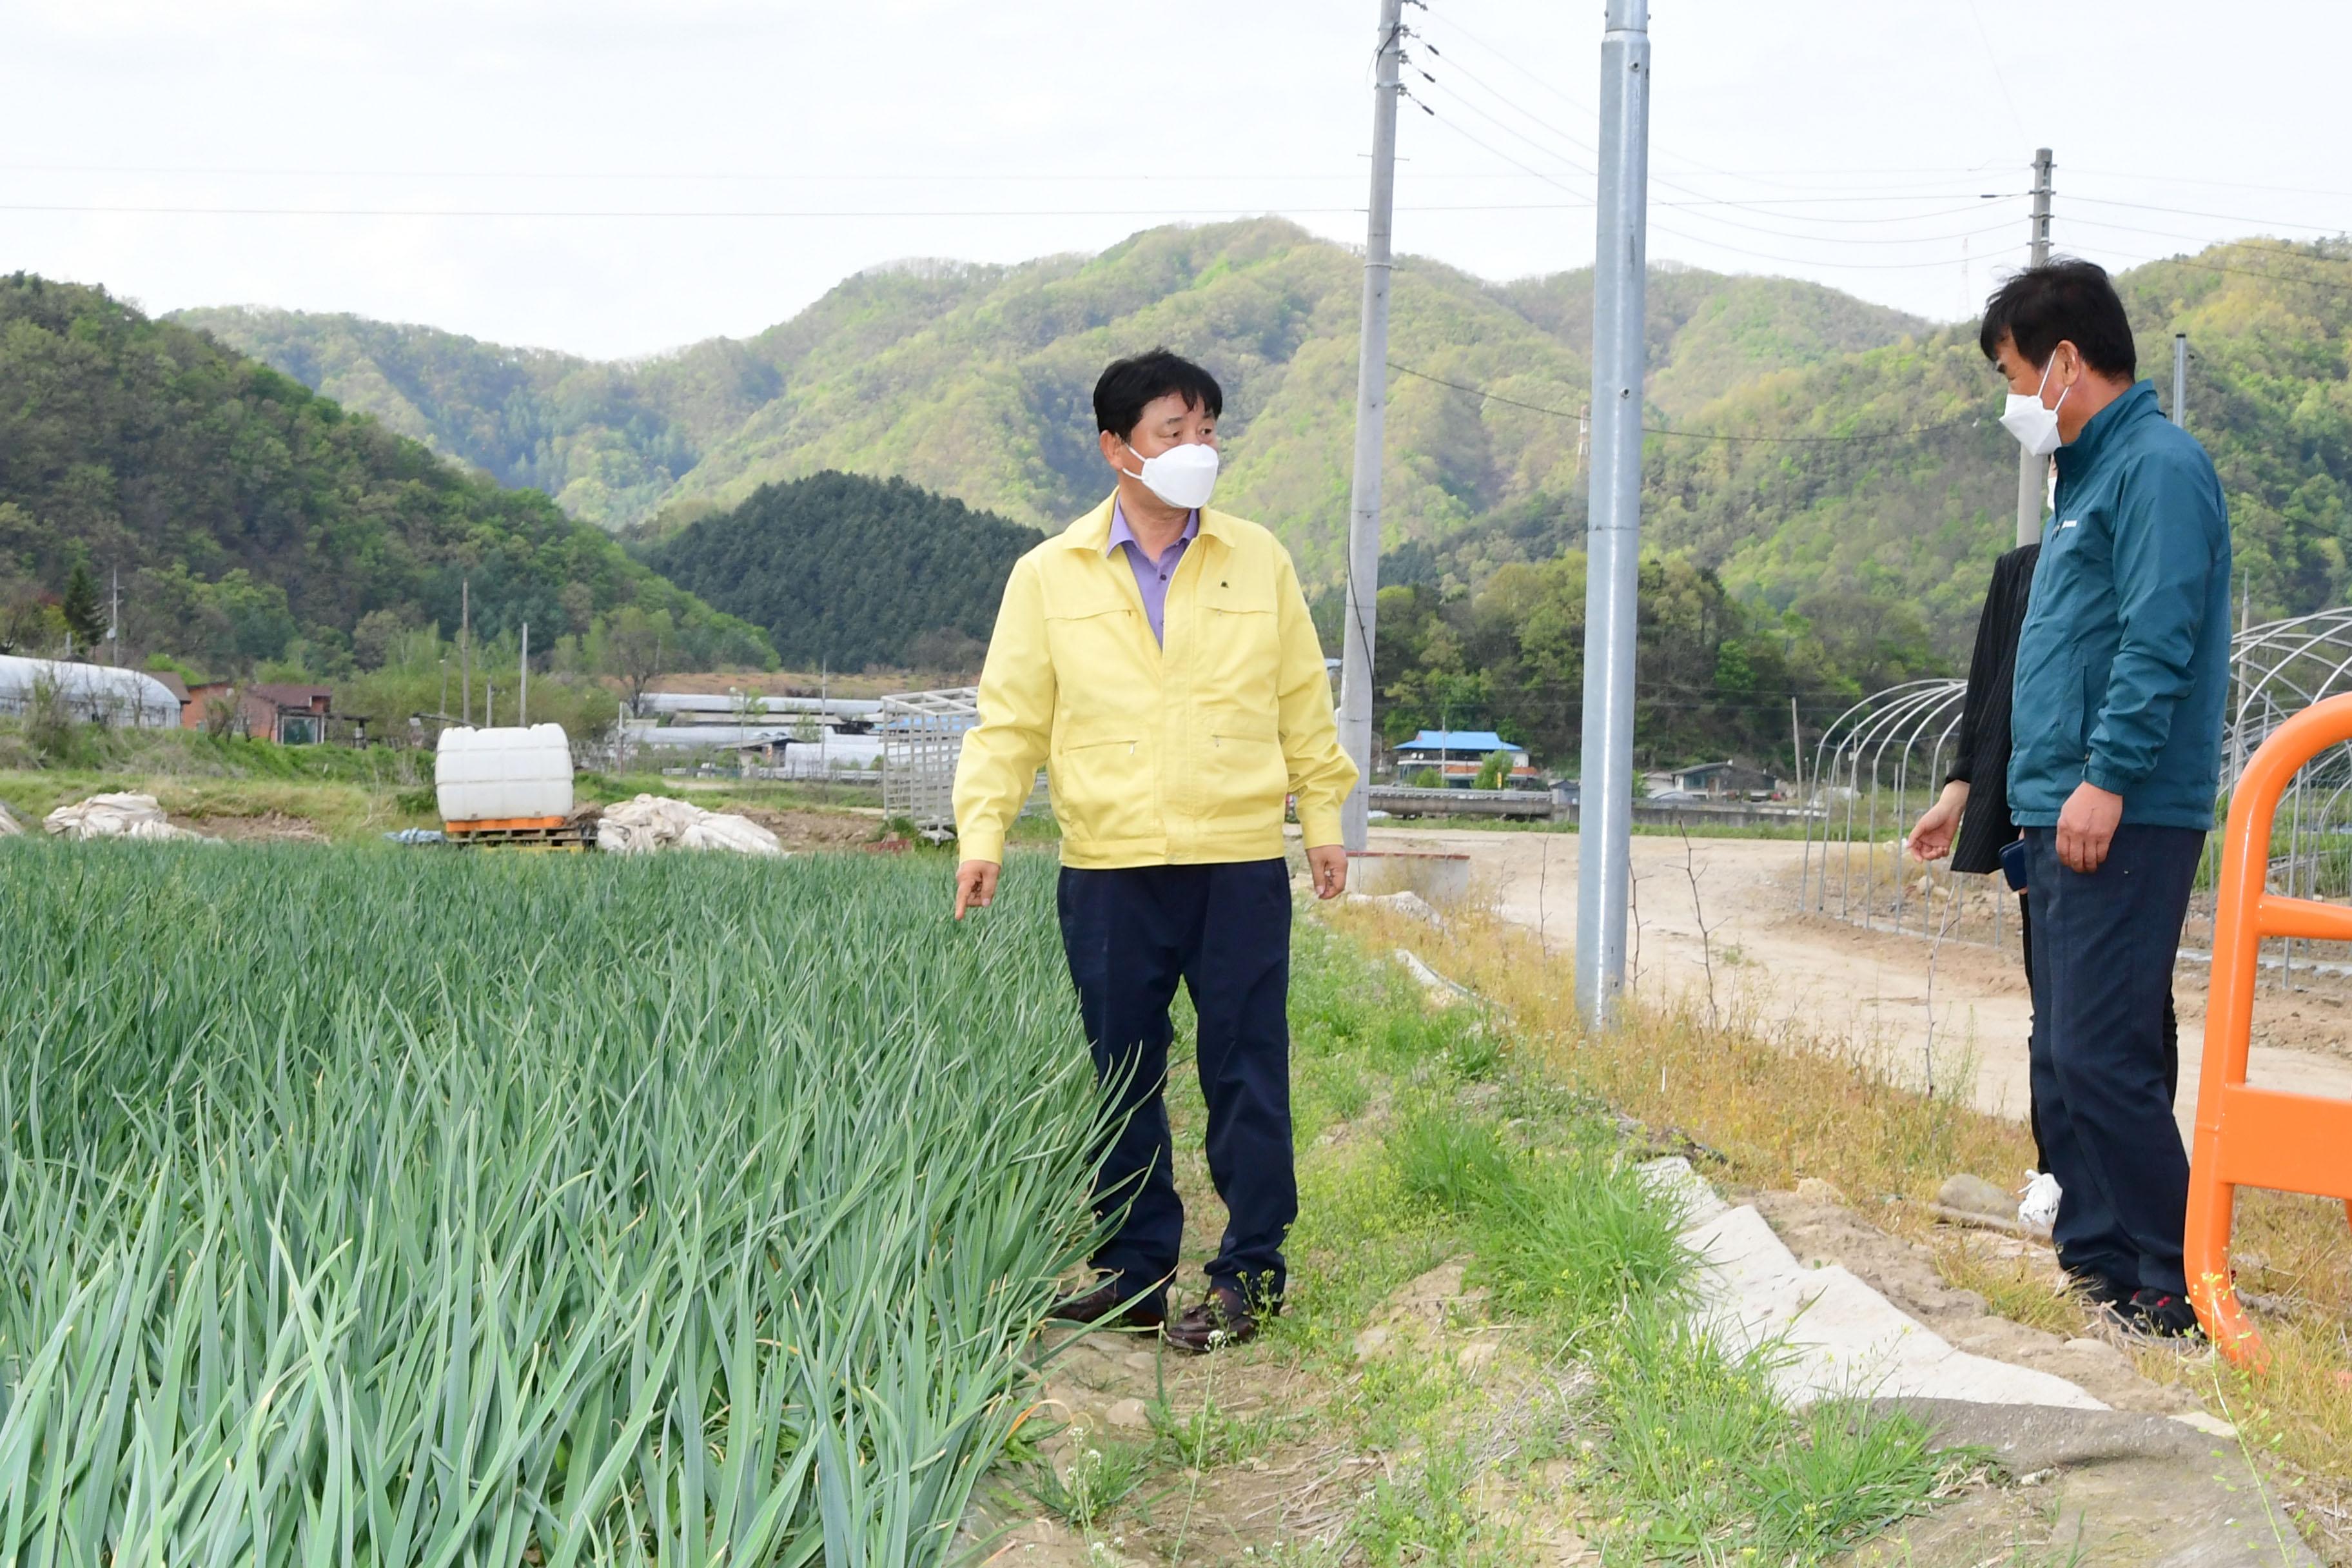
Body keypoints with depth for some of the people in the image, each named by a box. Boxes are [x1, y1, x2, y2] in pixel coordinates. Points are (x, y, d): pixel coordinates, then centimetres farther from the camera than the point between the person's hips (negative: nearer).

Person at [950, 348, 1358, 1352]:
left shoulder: (1259, 562, 7)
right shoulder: (1048, 577, 4)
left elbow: (1304, 701, 13)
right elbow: (1010, 716, 4)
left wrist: (1324, 816, 12)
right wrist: (983, 830, -7)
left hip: (1241, 864, 0)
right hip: (1108, 871, 0)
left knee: (1247, 1073, 1)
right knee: (1123, 1079, 7)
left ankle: (1251, 1273, 11)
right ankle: (1133, 1275, 18)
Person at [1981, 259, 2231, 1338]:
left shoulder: (2159, 464, -10)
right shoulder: (2090, 475, 21)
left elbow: (2160, 639, -19)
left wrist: (2107, 777, -23)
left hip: (2123, 821, -10)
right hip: (2064, 818, 10)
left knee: (2105, 1056, -11)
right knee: (2063, 1054, 12)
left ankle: (2172, 1289, -6)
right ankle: (2091, 1262, 19)